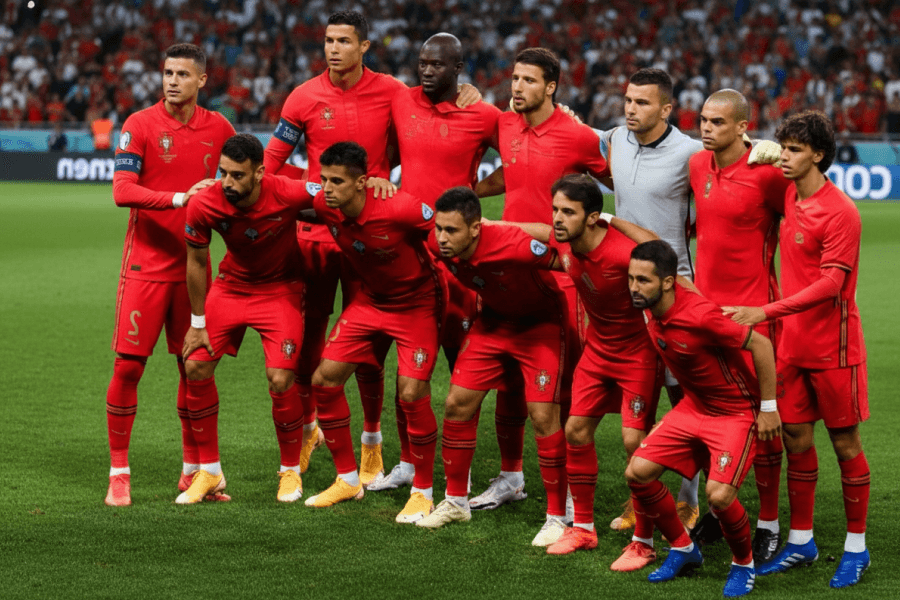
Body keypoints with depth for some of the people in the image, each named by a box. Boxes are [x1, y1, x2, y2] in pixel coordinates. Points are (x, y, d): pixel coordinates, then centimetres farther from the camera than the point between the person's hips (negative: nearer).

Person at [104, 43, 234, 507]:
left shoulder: (218, 128, 5)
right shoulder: (139, 125, -6)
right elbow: (123, 191, -16)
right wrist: (180, 197, -26)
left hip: (193, 264, 3)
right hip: (146, 264, -3)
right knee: (128, 366, -4)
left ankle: (193, 470, 18)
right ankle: (118, 472, 6)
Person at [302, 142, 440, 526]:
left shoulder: (399, 209, -32)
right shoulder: (324, 206, -15)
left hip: (416, 304, -6)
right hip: (369, 300, 6)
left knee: (412, 394, -16)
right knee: (324, 378, 0)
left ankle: (423, 492, 5)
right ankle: (348, 480, 16)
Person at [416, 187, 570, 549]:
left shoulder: (514, 246, -38)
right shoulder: (438, 244, -21)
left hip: (539, 323, -6)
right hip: (493, 320, 6)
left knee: (543, 417, -12)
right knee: (458, 403, 4)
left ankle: (557, 517, 1)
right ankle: (456, 502, 21)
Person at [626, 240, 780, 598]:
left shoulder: (700, 317, -32)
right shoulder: (650, 306, -10)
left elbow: (761, 345, -23)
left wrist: (769, 408, -17)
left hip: (736, 413, -8)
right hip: (693, 407, 8)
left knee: (718, 495, -23)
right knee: (638, 472, -4)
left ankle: (744, 564, 7)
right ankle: (682, 549, 17)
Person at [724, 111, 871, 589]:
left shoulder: (840, 212, -17)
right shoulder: (789, 196, 5)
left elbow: (830, 284, -22)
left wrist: (766, 312, -26)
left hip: (832, 347, -7)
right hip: (792, 344, 7)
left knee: (845, 443, 3)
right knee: (796, 438, 9)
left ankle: (856, 548, 12)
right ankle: (800, 541, 19)